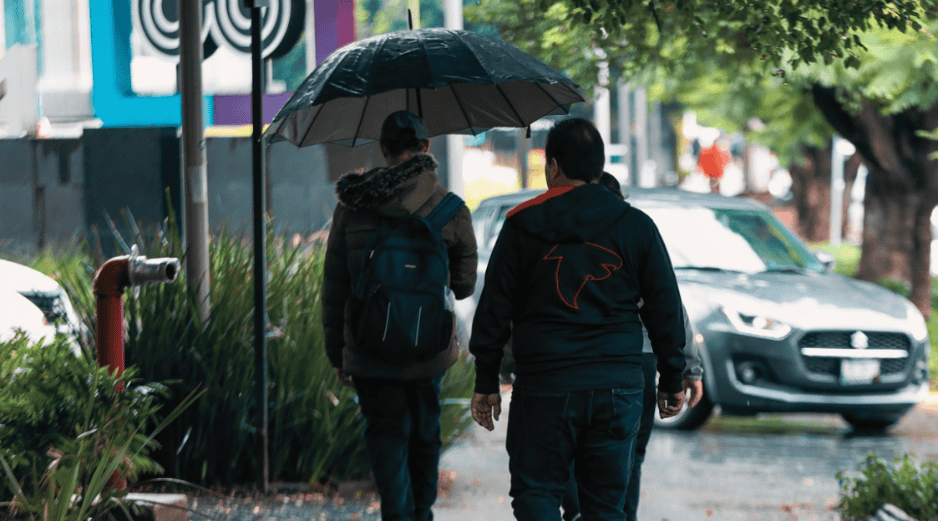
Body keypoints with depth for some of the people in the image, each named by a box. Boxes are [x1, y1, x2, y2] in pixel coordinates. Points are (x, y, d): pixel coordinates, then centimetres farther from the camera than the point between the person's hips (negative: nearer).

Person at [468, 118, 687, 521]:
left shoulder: (523, 226, 0)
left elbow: (494, 309, 2)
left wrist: (486, 383, 8)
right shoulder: (637, 227, 5)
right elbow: (665, 308, 8)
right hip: (618, 386, 2)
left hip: (544, 389, -2)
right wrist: (672, 380, 17)